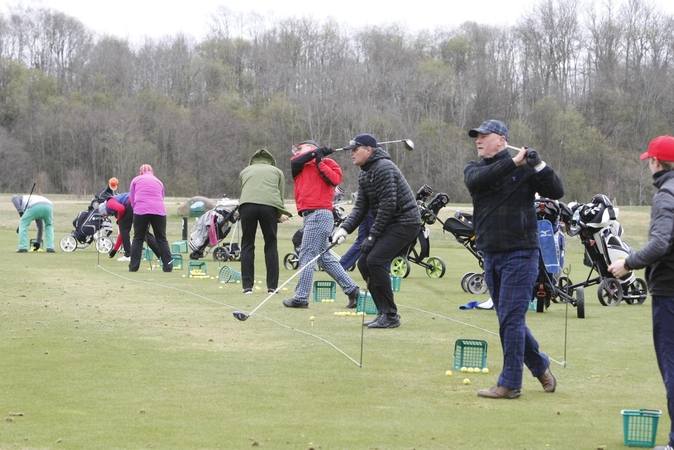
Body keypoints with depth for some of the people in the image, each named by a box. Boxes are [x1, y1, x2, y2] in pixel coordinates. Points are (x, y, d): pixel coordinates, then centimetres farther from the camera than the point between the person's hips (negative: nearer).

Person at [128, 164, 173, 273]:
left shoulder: (136, 180, 17)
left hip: (141, 210, -2)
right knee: (162, 239, 7)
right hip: (159, 211, 2)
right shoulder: (158, 181, 24)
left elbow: (132, 200, 16)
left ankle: (133, 266, 5)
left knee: (138, 239, 7)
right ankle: (168, 265, 4)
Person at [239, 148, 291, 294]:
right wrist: (280, 215, 31)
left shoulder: (245, 171, 31)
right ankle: (272, 286, 5)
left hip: (247, 204, 0)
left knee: (247, 245, 7)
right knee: (271, 245, 9)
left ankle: (247, 286, 2)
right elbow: (281, 195, 19)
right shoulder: (277, 172, 27)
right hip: (270, 205, 0)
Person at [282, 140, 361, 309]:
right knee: (324, 258, 9)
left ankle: (301, 298, -10)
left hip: (319, 214, -8)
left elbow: (335, 179, -11)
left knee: (307, 255, -10)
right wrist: (314, 154, 0)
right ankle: (351, 289, 13)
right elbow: (295, 162, 2)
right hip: (309, 216, 8)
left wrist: (319, 161, -7)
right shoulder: (300, 166, 22)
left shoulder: (327, 163, 4)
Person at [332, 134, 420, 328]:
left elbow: (388, 205, -22)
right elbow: (361, 207, 11)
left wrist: (372, 236, -18)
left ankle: (390, 316, -16)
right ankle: (384, 312, 12)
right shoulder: (364, 174, 14)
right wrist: (345, 228, -6)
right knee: (364, 263, 6)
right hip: (390, 225, 10)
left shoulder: (383, 168, -17)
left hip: (405, 222, -10)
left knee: (375, 260, -21)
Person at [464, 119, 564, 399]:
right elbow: (476, 180, -14)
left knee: (511, 318, -8)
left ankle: (509, 384, -4)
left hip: (520, 253, -6)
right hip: (490, 255, 6)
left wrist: (539, 166, -21)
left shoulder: (524, 169, -2)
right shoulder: (474, 169, 9)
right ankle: (540, 366, 29)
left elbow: (556, 192, -8)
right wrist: (512, 163, -21)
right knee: (509, 319, 13)